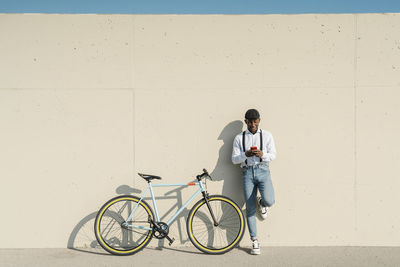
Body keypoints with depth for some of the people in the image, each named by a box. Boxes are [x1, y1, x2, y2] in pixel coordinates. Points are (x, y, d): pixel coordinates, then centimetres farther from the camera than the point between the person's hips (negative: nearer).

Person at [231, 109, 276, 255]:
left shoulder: (267, 135, 9)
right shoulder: (239, 138, 9)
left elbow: (273, 155, 4)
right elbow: (234, 159, 4)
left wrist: (262, 154, -16)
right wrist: (246, 155, -16)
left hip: (262, 171, 0)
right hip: (247, 173, 1)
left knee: (269, 200, -24)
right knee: (250, 209, 1)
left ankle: (261, 204, 16)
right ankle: (255, 241, 13)